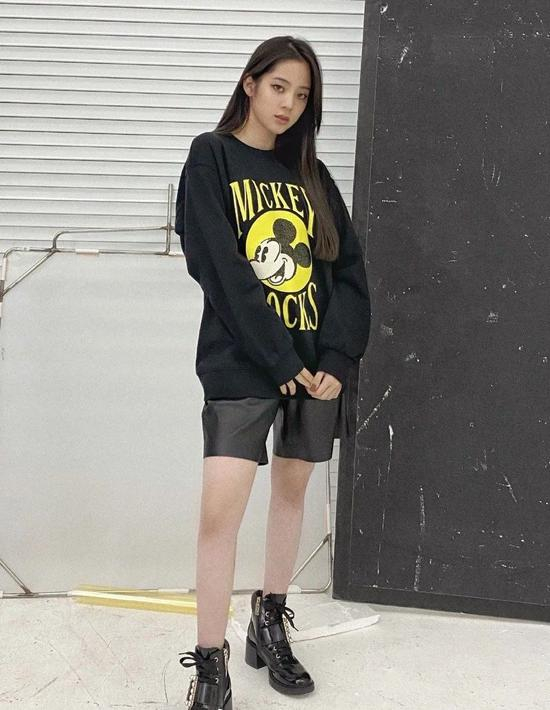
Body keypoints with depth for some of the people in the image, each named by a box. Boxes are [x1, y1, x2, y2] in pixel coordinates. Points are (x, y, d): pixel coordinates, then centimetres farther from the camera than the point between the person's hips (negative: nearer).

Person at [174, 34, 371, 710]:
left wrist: (336, 360, -7)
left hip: (317, 363, 5)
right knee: (220, 508, -11)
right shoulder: (212, 156, 1)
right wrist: (282, 360, -15)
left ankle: (270, 625, 30)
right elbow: (220, 269, -11)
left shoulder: (311, 174, 13)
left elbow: (349, 269, 7)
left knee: (292, 489, 13)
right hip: (241, 362, -5)